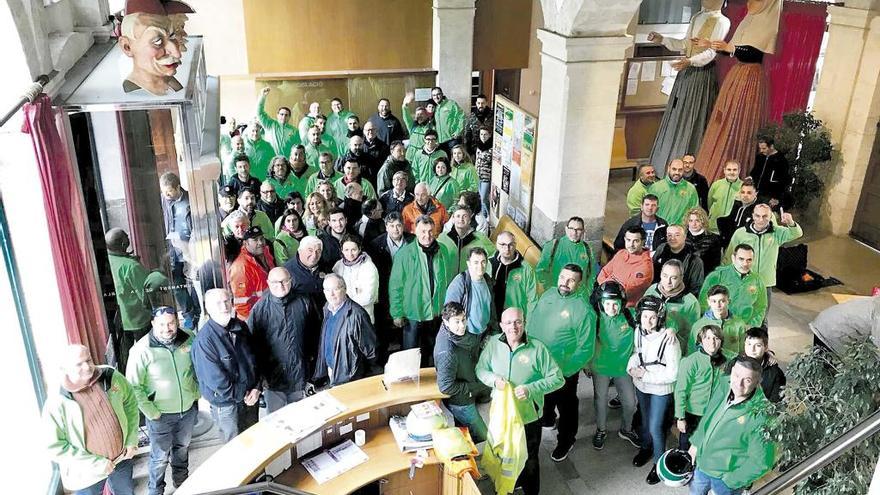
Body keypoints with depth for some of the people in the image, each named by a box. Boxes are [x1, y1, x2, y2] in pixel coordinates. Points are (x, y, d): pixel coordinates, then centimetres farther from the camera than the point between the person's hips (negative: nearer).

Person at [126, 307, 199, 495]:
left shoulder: (189, 340, -11)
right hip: (161, 414, -4)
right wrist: (151, 412, -16)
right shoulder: (141, 350, -22)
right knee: (160, 456, 11)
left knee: (182, 448, 25)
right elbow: (133, 386, -17)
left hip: (188, 409, 4)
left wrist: (196, 393, 2)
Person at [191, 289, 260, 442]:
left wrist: (256, 388, -4)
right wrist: (240, 395, -13)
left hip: (250, 398, 5)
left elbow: (254, 359, 7)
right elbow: (215, 379, -22)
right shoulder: (204, 339, -22)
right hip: (225, 403, -5)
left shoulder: (241, 327, -2)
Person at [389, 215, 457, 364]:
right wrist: (397, 313, -11)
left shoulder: (444, 251, -2)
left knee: (430, 352, 21)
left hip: (438, 312, 4)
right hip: (413, 313, -4)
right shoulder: (405, 253, -15)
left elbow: (450, 280, 9)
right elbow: (395, 286, -11)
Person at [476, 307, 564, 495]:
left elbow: (558, 378, -15)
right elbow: (480, 369, 2)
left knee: (528, 459, 16)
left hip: (528, 416, -3)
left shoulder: (537, 348, -18)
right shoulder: (493, 343, -9)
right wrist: (493, 379, -19)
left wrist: (531, 389, -27)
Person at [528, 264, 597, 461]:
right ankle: (546, 419, 59)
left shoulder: (583, 310, -24)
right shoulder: (548, 294, -5)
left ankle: (565, 441, 42)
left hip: (564, 371, -5)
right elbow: (531, 318, 10)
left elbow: (585, 349, -22)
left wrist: (564, 371, -23)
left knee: (567, 408, 18)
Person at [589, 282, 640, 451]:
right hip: (601, 367, -1)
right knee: (601, 401, 17)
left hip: (623, 367, 1)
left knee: (630, 403, 14)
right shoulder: (595, 318, -20)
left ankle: (626, 429, 44)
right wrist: (587, 364, -2)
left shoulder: (630, 316, -17)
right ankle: (601, 430, 44)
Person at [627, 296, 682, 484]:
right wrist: (631, 367, -14)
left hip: (660, 389, -5)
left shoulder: (669, 340, -29)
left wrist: (645, 374, -24)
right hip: (641, 385, 5)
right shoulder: (638, 331, -14)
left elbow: (673, 374, -24)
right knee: (645, 419, 25)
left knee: (655, 427, 4)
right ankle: (646, 448, 51)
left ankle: (660, 463, 29)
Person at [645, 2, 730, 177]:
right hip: (686, 71, 8)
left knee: (692, 119, -6)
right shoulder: (697, 17, 15)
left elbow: (712, 51, -19)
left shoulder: (721, 22, -10)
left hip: (702, 73, -8)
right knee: (677, 116, 10)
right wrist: (662, 39, 11)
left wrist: (691, 61, -34)